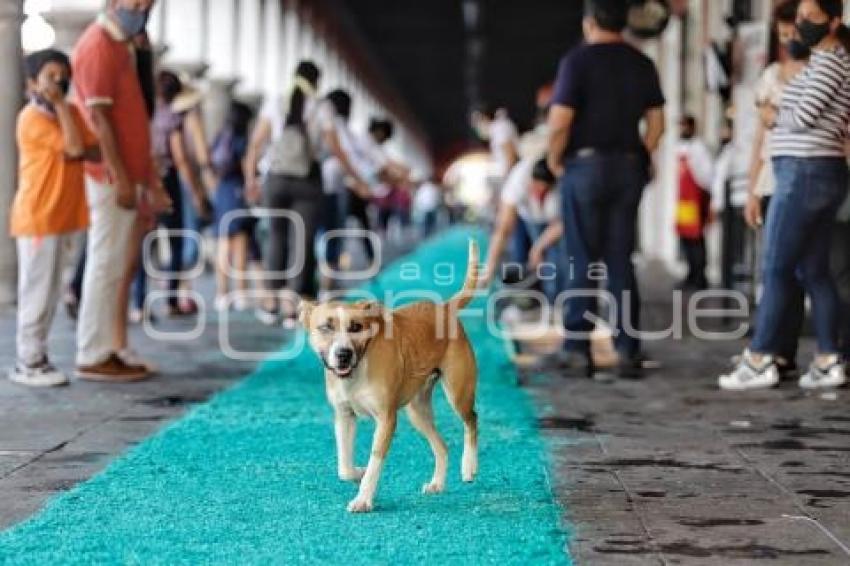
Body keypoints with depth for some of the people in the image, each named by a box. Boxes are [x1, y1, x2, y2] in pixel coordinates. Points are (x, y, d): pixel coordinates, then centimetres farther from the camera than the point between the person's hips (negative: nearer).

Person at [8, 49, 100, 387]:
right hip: (37, 217, -8)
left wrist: (78, 153, -15)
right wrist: (59, 104, -18)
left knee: (50, 291, 12)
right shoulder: (32, 117, -13)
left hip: (61, 216, 8)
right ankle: (28, 363, 0)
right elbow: (74, 145, -21)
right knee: (37, 290, -5)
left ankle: (37, 356, 19)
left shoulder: (70, 112, 12)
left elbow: (96, 150, 6)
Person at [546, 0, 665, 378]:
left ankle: (578, 349, 3)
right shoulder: (642, 64, 8)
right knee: (621, 261, 8)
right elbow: (656, 121, 7)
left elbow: (560, 120, -15)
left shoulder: (578, 60, -9)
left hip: (585, 166, -4)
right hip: (628, 169, 4)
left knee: (583, 262, 2)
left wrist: (554, 159, 0)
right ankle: (628, 350, 6)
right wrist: (640, 158, 15)